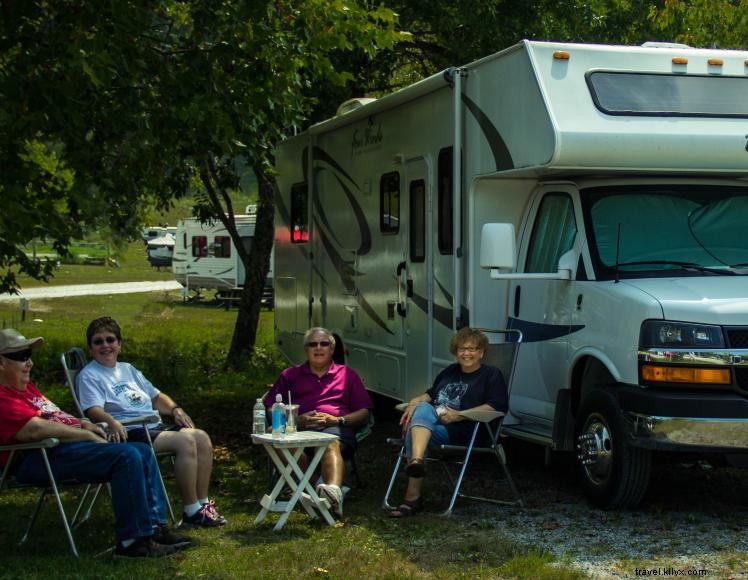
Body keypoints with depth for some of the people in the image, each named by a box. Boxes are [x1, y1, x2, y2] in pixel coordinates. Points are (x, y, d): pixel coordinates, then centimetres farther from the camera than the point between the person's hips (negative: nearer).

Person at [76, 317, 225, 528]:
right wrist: (112, 422, -36)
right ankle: (191, 512, -23)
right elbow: (93, 409, -15)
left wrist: (174, 409, 9)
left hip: (155, 427, 8)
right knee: (185, 441, -27)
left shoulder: (128, 369, 26)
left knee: (202, 438, -12)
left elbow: (156, 396, 29)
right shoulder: (88, 376, 1)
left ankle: (203, 503, -7)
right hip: (129, 433, -8)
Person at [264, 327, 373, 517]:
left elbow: (364, 414, 18)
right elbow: (269, 410, 18)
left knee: (331, 445, -40)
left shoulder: (347, 375, 28)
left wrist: (337, 420, -3)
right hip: (298, 427, 1)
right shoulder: (290, 375, 30)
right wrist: (297, 420, -2)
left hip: (336, 427, -1)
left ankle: (334, 491, -68)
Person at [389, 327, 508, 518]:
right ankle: (417, 462, -46)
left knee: (414, 434, -32)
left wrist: (459, 415, -13)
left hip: (460, 431, -6)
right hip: (431, 422, 6)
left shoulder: (492, 375, 9)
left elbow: (496, 407, -6)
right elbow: (431, 394, 35)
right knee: (423, 408, -31)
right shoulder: (450, 372, 30)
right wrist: (414, 402, 10)